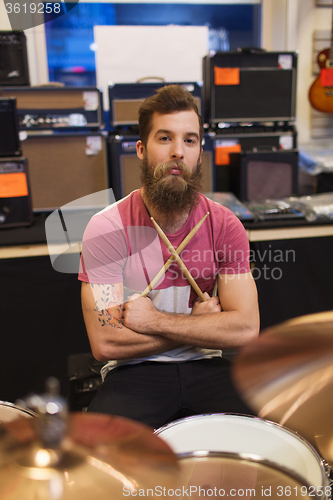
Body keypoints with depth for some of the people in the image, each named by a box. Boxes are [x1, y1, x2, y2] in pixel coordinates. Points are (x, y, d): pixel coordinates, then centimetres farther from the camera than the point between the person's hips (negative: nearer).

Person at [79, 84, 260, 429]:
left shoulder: (224, 225, -4)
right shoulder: (106, 229, -12)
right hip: (135, 372, -2)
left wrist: (152, 320, -17)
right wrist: (199, 323, -11)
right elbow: (105, 344, -16)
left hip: (207, 366, 3)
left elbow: (246, 329, -11)